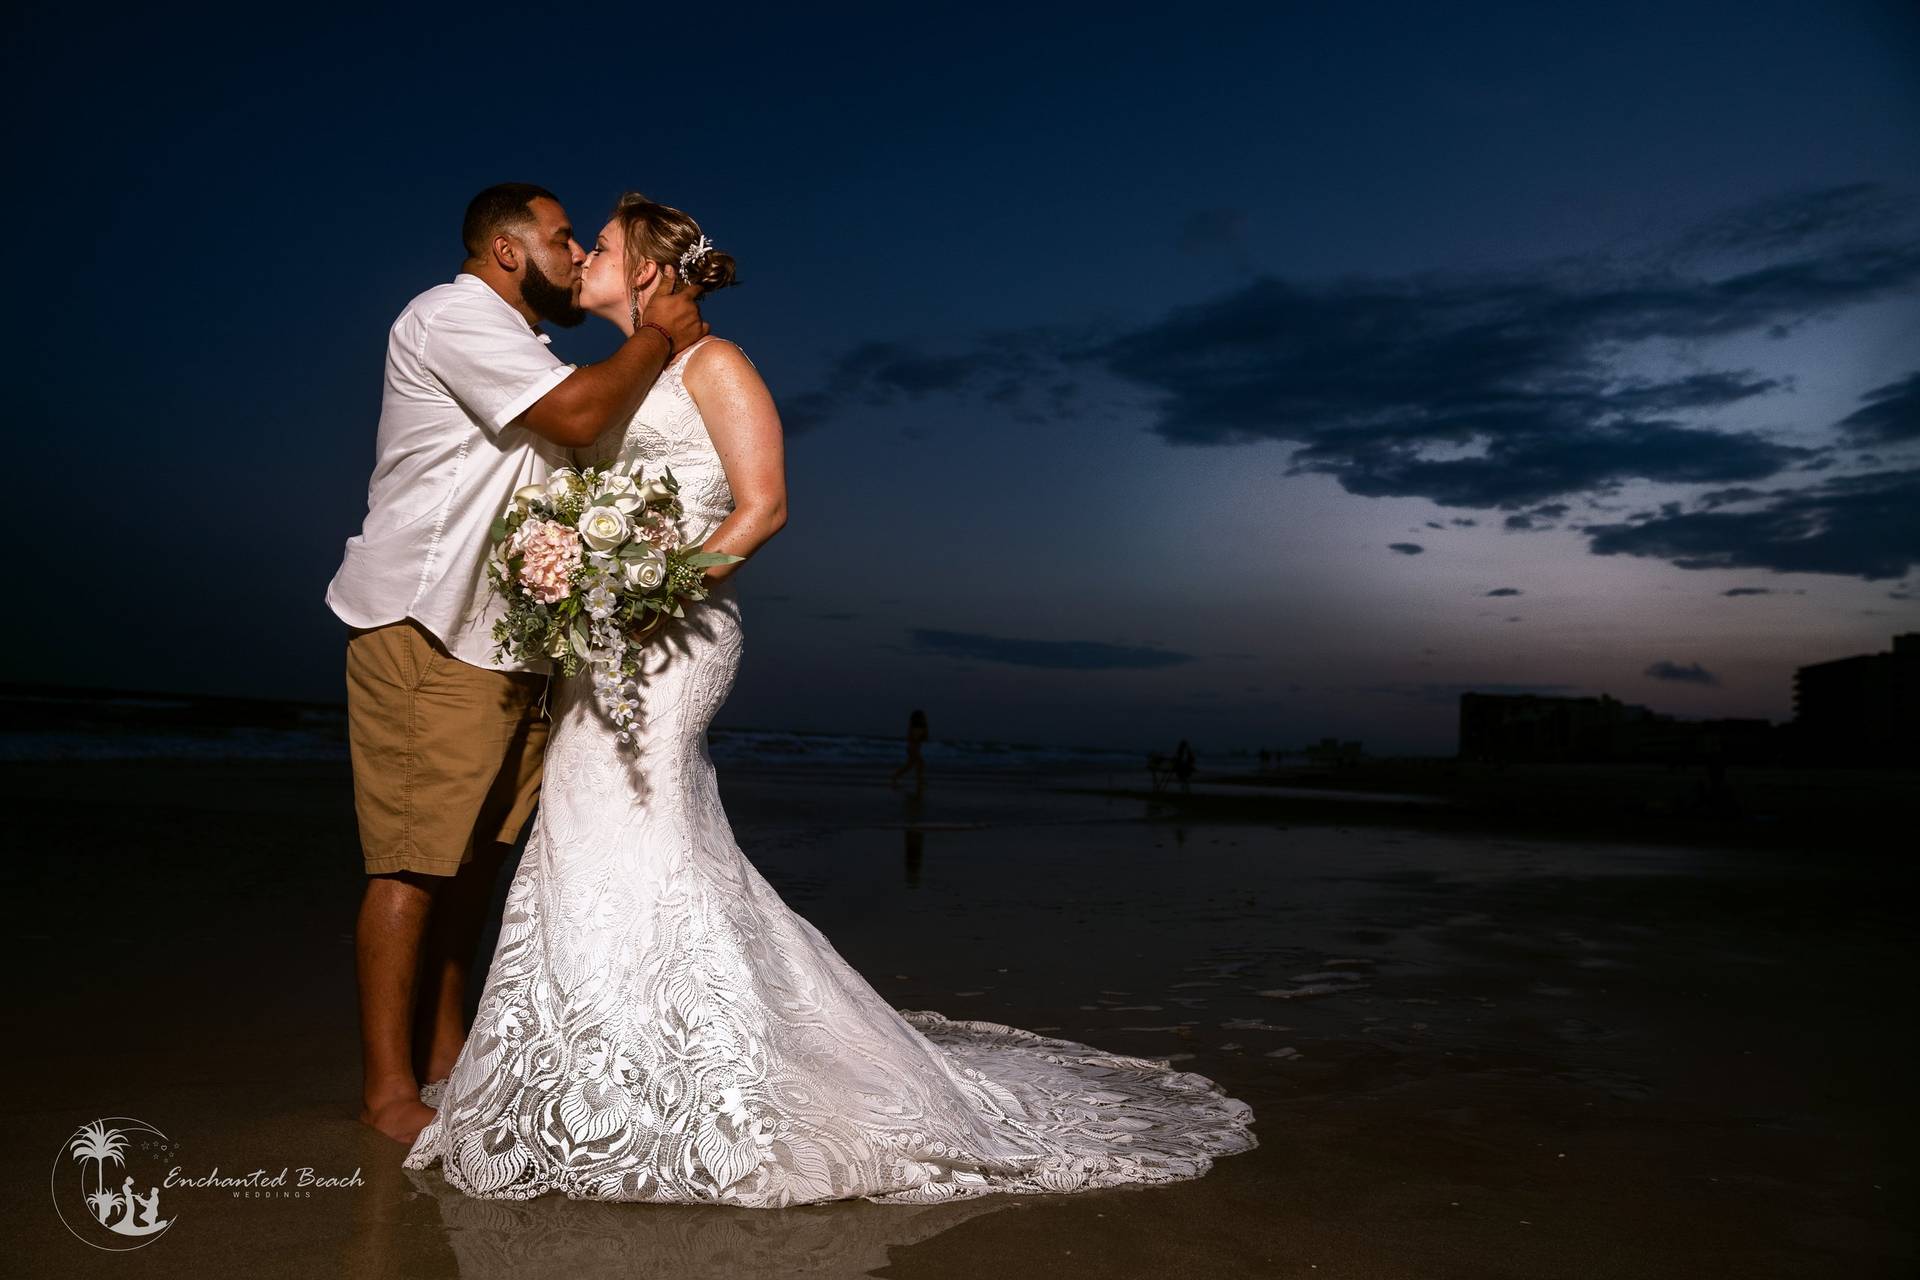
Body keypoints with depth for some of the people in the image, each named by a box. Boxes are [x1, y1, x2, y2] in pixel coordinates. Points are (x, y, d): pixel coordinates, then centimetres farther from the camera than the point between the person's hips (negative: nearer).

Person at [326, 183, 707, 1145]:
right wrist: (656, 336, -7)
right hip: (426, 635, -9)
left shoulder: (518, 348, 24)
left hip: (509, 644, 10)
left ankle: (444, 1055, 21)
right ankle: (387, 1091, 1)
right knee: (416, 862, -7)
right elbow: (577, 415, -20)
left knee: (475, 856, 11)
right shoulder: (455, 314, -8)